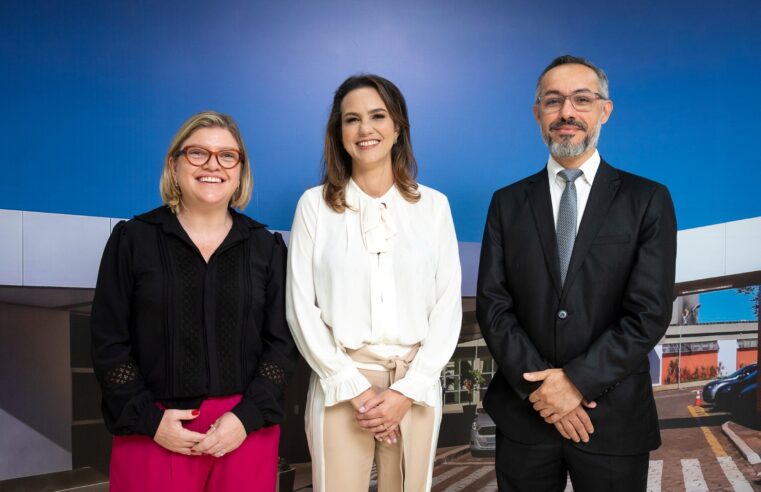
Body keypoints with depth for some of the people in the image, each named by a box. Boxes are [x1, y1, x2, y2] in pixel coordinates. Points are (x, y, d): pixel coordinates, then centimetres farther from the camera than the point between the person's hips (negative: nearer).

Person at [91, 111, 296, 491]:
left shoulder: (266, 246, 4)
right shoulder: (132, 239, 1)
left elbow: (281, 342, 2)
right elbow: (109, 343, 0)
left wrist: (248, 416, -9)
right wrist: (148, 419, -8)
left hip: (246, 428, 1)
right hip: (154, 433, -1)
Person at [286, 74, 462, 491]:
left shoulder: (433, 205, 4)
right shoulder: (315, 204, 1)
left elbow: (448, 306, 1)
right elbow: (301, 307, -2)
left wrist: (405, 391, -8)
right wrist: (355, 388, -9)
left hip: (416, 384, 1)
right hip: (340, 383, -1)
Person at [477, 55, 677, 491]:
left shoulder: (648, 200, -2)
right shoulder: (508, 203, 3)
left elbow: (650, 312, -9)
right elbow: (492, 304, -2)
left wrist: (576, 380, -14)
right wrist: (539, 384, -12)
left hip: (614, 419, -1)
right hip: (525, 413, 2)